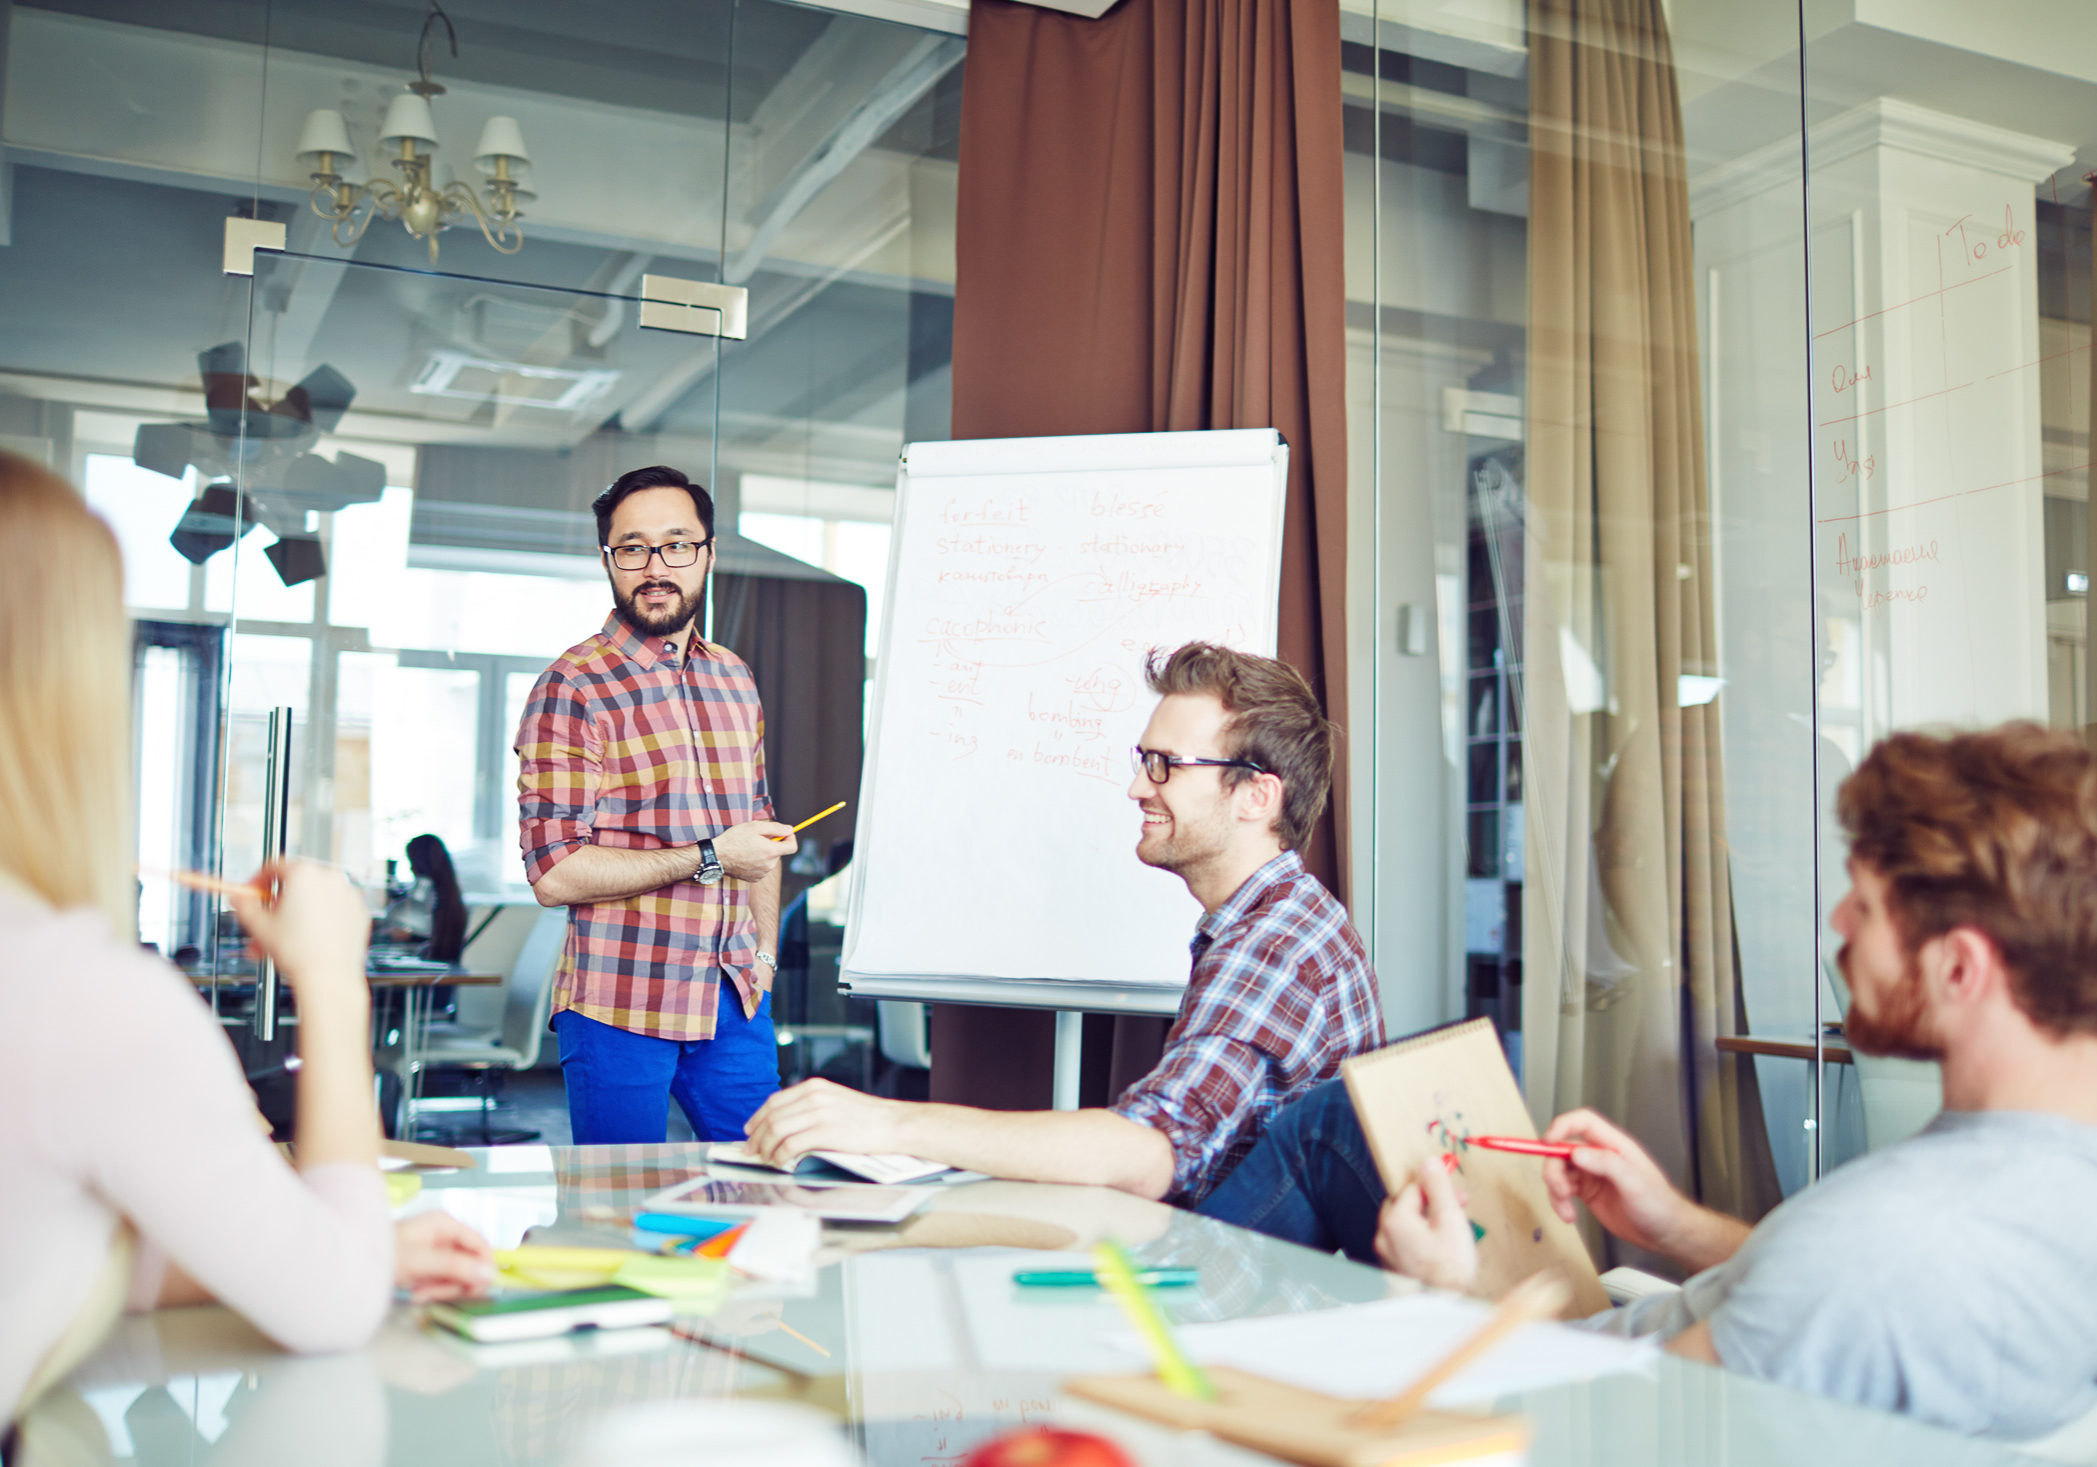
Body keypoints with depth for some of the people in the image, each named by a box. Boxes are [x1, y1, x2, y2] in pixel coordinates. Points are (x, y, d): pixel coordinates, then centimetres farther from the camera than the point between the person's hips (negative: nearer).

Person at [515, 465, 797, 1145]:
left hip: (735, 1001, 6)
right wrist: (708, 858, -17)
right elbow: (554, 874, -16)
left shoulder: (734, 678, 12)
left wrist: (765, 953, 14)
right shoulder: (572, 688, -9)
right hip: (621, 1004, -6)